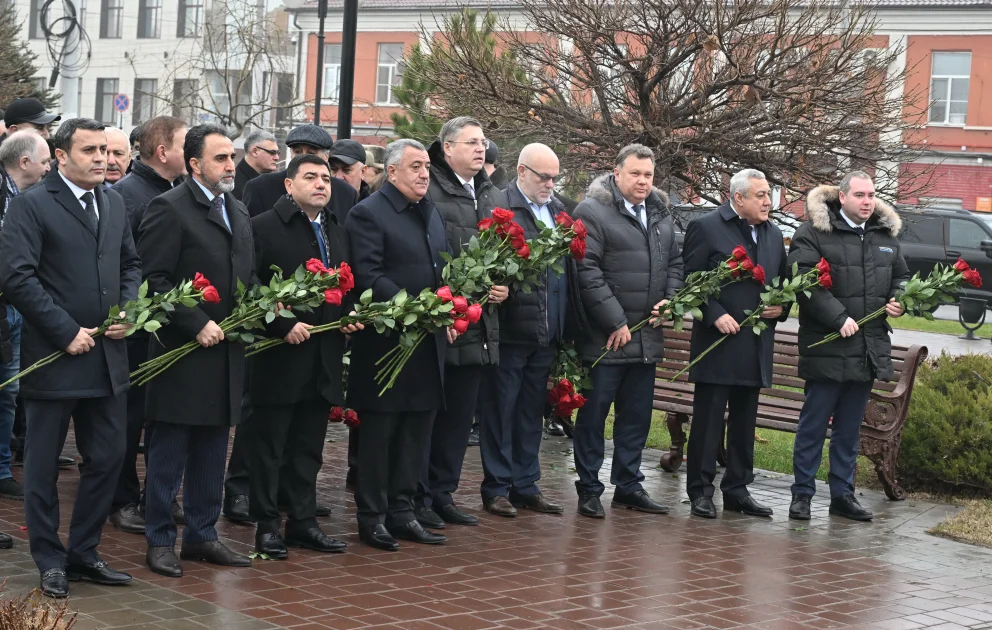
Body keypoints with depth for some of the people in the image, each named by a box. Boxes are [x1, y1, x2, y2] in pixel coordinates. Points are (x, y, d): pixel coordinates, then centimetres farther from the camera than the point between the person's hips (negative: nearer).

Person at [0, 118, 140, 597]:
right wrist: (67, 332, -17)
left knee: (107, 458, 10)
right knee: (43, 465, 5)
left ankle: (84, 553, 24)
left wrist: (129, 309, 0)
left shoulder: (114, 205, 11)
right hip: (54, 356, -6)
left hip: (107, 356, 6)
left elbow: (131, 264, 20)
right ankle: (50, 561, 17)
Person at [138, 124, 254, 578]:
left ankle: (202, 535, 23)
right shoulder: (169, 209, -10)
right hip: (183, 353, -7)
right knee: (169, 452, 1)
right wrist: (197, 324, -19)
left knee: (212, 451, 13)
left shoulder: (238, 212, 16)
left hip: (226, 353, 8)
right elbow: (153, 279, -15)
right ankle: (160, 541, 9)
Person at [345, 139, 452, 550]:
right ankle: (371, 517, 9)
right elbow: (368, 276, -17)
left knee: (417, 430, 11)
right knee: (379, 431, 1)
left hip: (429, 344, 7)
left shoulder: (432, 214, 17)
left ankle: (401, 512, 20)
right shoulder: (368, 214, -9)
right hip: (386, 342, -7)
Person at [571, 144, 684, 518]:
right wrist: (615, 322, -16)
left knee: (637, 415, 13)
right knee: (594, 414, 3)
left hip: (647, 338, 7)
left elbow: (675, 262, 21)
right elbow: (587, 271, -16)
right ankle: (589, 489, 11)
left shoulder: (660, 215, 13)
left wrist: (670, 299, 2)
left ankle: (628, 486, 23)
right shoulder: (592, 212, -10)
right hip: (604, 339, -7)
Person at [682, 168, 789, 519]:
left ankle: (737, 489, 19)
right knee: (708, 420, -1)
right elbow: (689, 280, -8)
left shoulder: (773, 235, 14)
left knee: (745, 421, 11)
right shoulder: (706, 228, -6)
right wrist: (715, 315, -16)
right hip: (717, 343, -6)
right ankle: (701, 491, 5)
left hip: (756, 345, 6)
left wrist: (781, 307, 2)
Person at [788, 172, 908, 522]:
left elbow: (901, 277, 26)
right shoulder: (813, 233, -7)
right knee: (813, 424, 1)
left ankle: (843, 493, 21)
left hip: (869, 350, 6)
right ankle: (802, 493, 9)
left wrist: (899, 302, 4)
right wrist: (839, 318, -21)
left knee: (850, 428, 13)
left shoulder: (886, 236, 13)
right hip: (826, 348, -6)